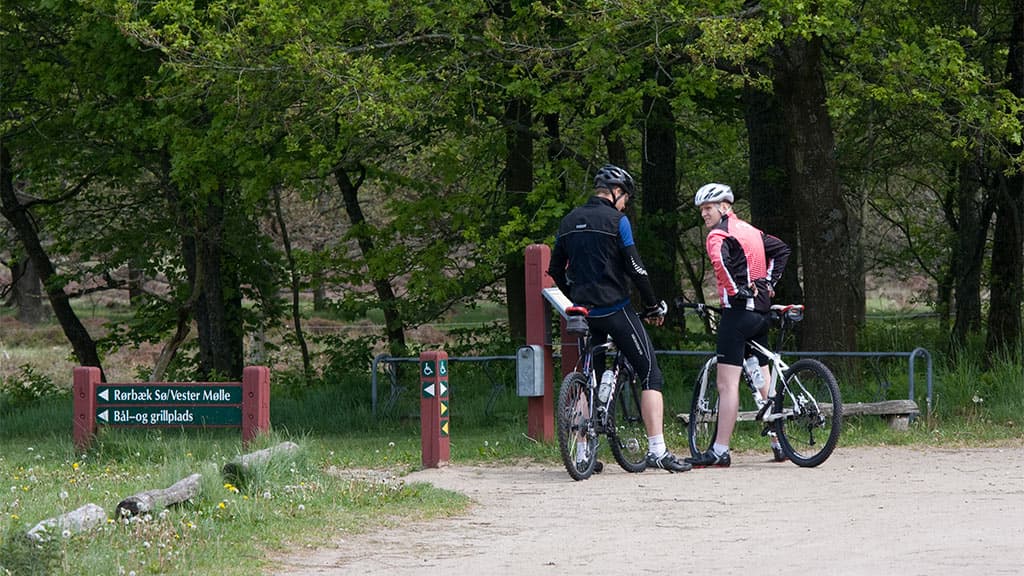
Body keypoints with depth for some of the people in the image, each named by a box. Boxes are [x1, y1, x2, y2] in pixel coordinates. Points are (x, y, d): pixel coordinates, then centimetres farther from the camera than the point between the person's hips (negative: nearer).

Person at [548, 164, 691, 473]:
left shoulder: (569, 222, 12)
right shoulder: (616, 220, -9)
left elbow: (555, 270, 16)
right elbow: (635, 268, -12)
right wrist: (654, 305, -1)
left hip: (586, 313, 6)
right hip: (615, 309, -6)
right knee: (650, 374, -2)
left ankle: (583, 452, 10)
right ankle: (657, 450, -11)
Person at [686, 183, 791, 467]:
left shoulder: (719, 234, -8)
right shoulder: (750, 231, 17)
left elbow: (720, 260, -30)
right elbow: (781, 249, 27)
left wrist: (736, 289, -18)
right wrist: (768, 282, 21)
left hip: (737, 309, -9)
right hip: (761, 310, 9)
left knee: (727, 384, -11)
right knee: (763, 381, 16)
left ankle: (720, 451, -16)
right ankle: (779, 444, 20)